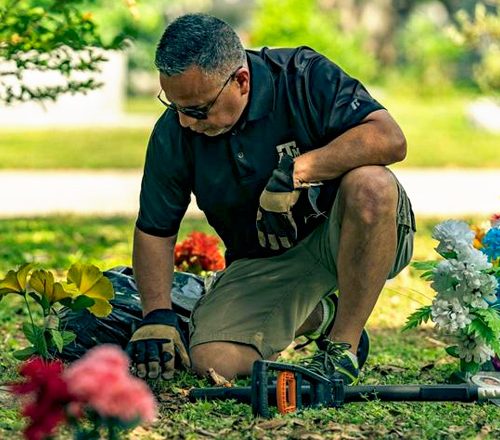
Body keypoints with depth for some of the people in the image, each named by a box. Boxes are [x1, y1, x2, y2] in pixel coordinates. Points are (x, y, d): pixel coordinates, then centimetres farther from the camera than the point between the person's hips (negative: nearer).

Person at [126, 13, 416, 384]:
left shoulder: (304, 76, -18)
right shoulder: (173, 134, -7)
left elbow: (390, 139, -30)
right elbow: (154, 231, 3)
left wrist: (297, 170, -35)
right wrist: (157, 316, -10)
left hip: (342, 232, -4)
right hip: (262, 262, 4)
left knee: (369, 184, -37)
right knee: (213, 360, -20)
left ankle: (343, 345, -20)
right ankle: (320, 315, 12)